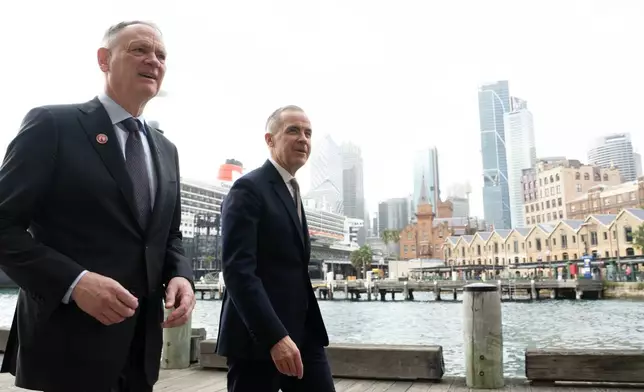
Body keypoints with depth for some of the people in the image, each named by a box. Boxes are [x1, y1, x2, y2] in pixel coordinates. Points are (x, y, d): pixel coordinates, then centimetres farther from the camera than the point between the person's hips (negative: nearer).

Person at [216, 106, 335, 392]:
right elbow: (237, 270, -20)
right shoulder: (248, 188, -10)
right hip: (259, 336, -8)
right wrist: (275, 336, -25)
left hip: (302, 333, 8)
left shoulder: (292, 193, 18)